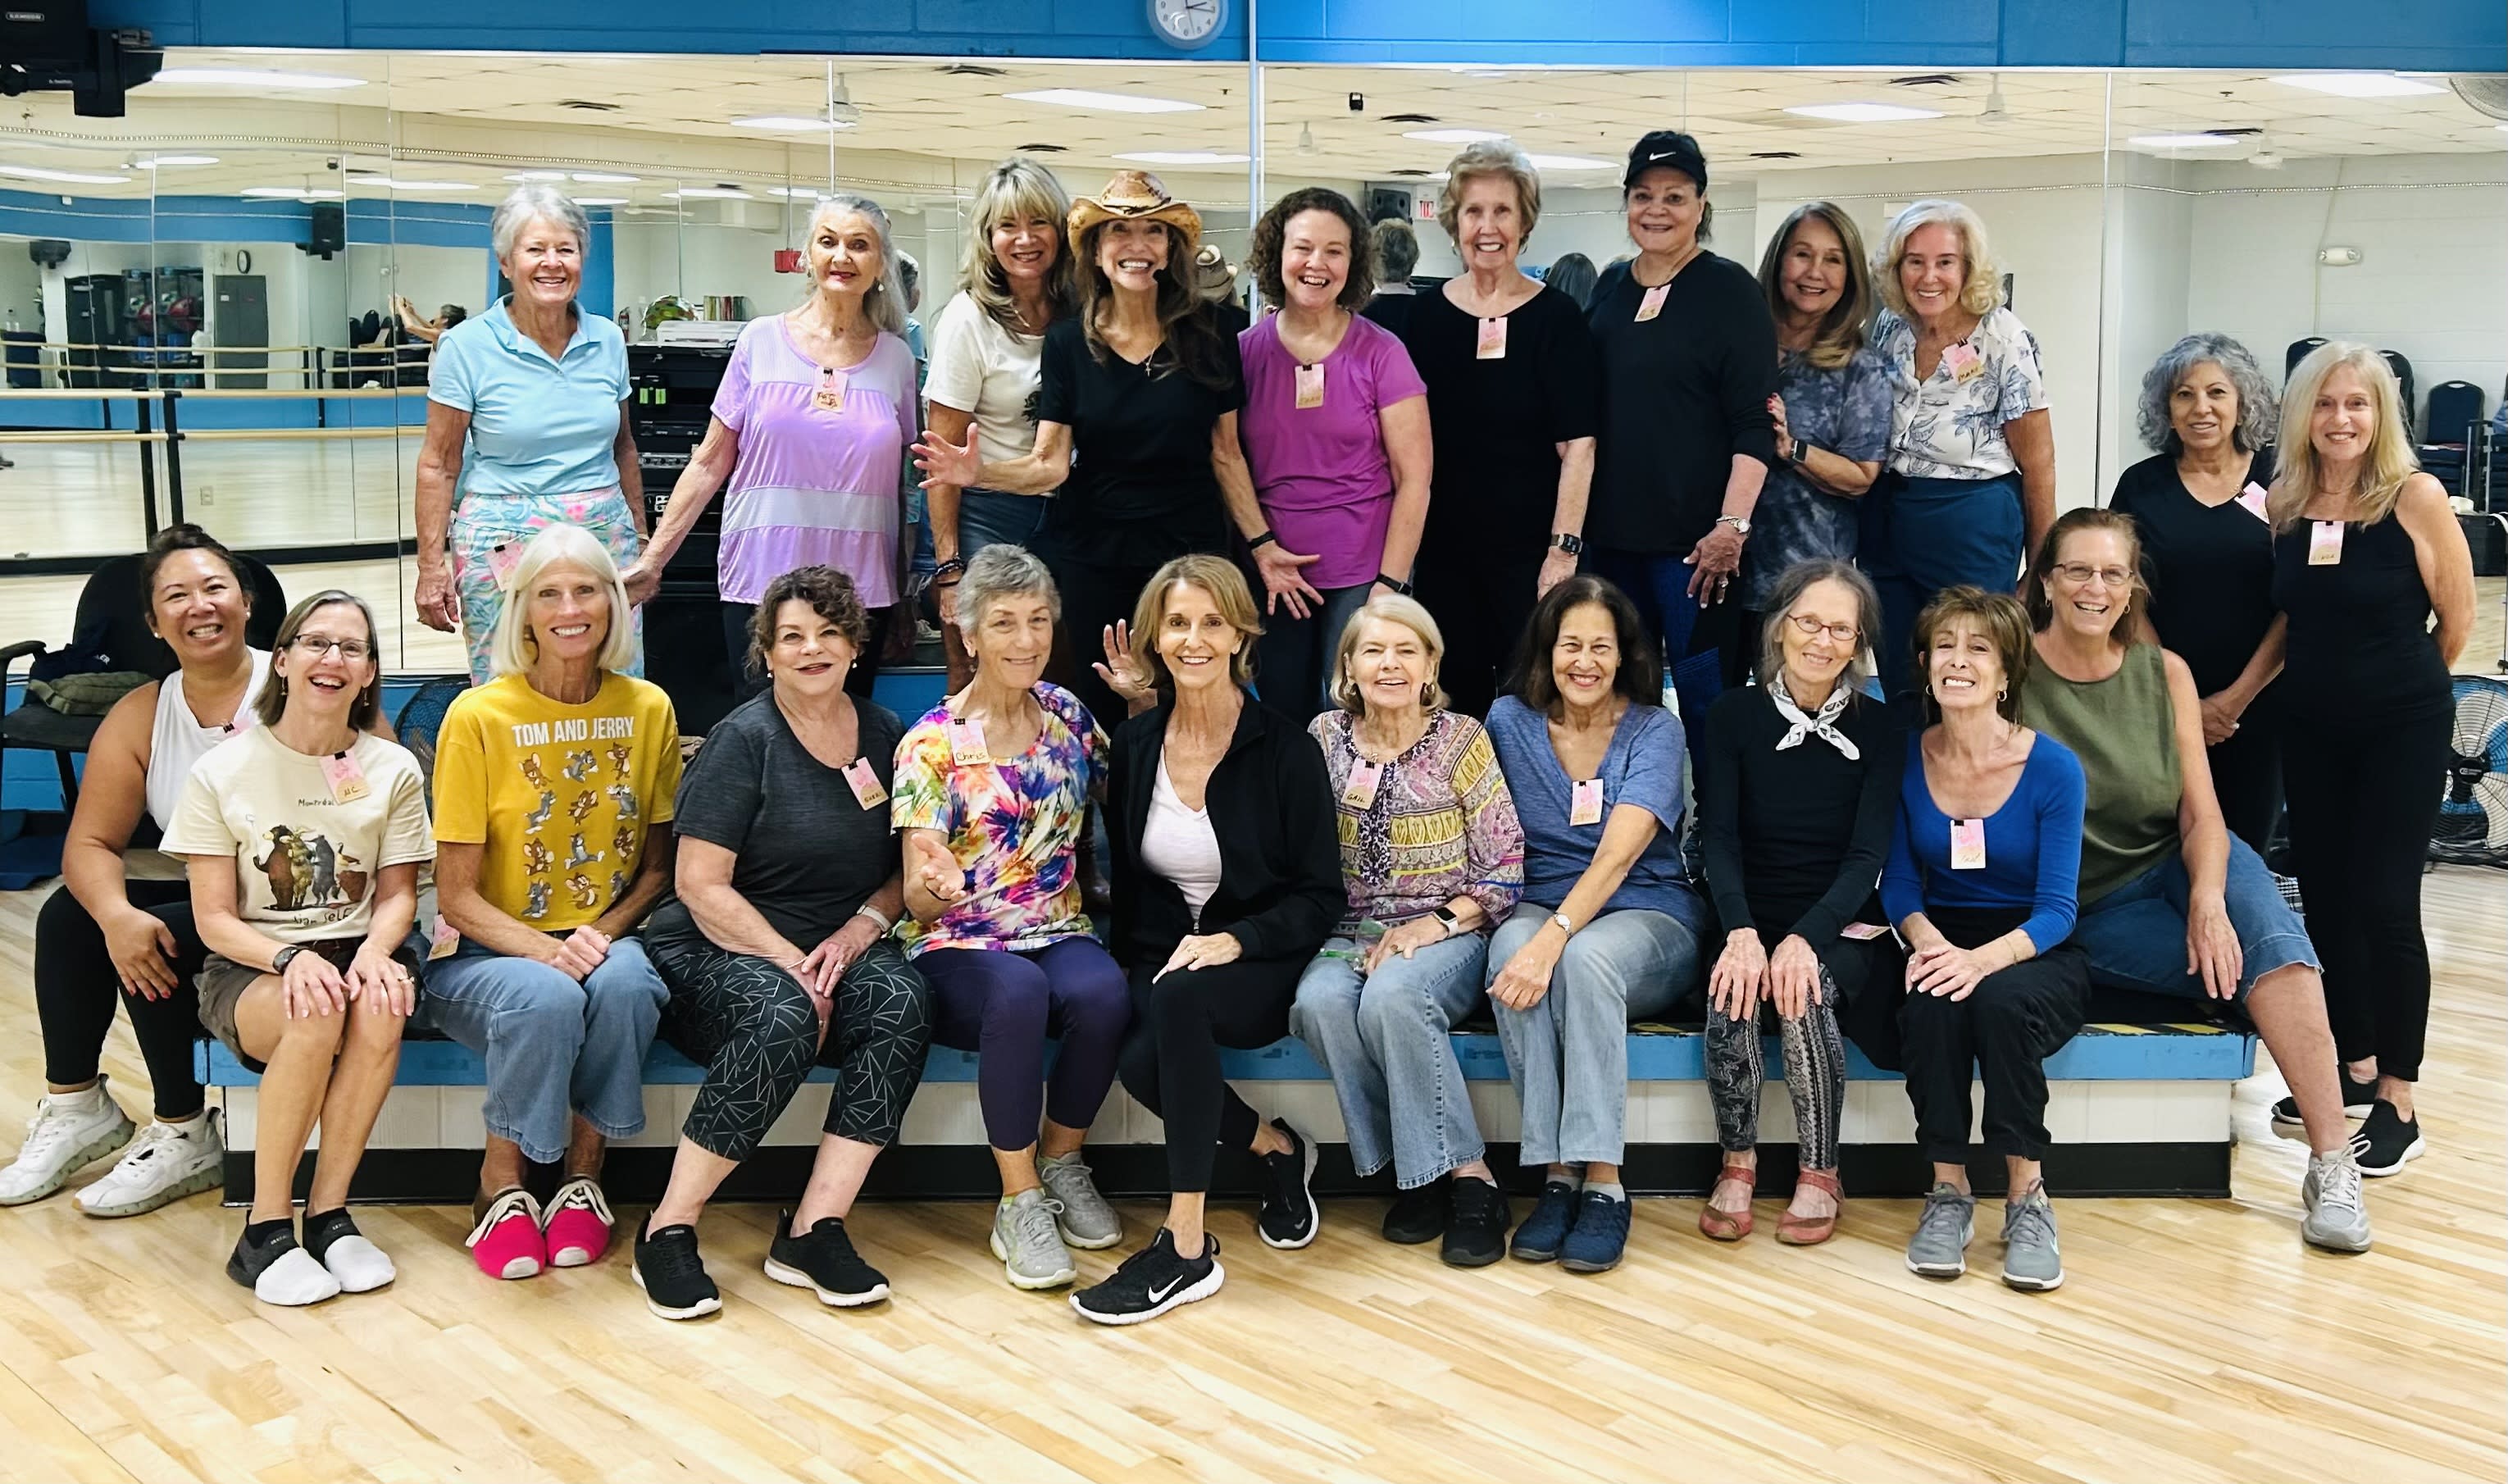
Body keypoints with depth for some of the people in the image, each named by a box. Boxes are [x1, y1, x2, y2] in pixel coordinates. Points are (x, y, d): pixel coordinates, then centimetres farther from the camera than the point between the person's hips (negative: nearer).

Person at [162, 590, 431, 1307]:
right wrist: (293, 959, -24)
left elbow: (397, 894, 5)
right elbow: (214, 917, -4)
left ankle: (329, 1213, -19)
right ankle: (266, 1230, -21)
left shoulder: (394, 770, 4)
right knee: (317, 1013, -36)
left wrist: (373, 951, -19)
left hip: (355, 949, 2)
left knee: (380, 1005, -35)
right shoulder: (221, 772, -2)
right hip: (250, 966, -2)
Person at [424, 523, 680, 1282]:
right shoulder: (479, 717, -8)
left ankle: (584, 1173, -10)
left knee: (623, 984, -33)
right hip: (486, 955, -2)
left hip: (606, 940, 2)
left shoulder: (648, 709, 2)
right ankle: (500, 1187, -10)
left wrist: (604, 934, -11)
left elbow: (657, 866, 8)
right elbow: (456, 895, -7)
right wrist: (544, 950, -24)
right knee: (547, 999, -35)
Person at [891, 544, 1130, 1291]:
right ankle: (1020, 1204, -22)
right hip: (957, 948, -3)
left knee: (1102, 992, -31)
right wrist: (934, 885, -34)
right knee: (1019, 991, -37)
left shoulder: (1067, 715, 8)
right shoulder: (933, 745, -6)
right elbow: (917, 901, -8)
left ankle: (1062, 1165, -6)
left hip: (1057, 932, 4)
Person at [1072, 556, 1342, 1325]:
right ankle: (1274, 1148, 1)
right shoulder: (1135, 745, 4)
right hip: (1160, 958, 3)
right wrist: (1125, 964, -3)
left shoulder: (1284, 748, -7)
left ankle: (1187, 1247, -30)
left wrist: (1235, 941, -21)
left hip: (1260, 966, -3)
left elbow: (1321, 898, -6)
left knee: (1179, 997, -37)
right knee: (1142, 1064, -31)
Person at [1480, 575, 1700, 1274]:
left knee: (1586, 958, -36)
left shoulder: (1654, 729, -4)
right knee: (1512, 951, -34)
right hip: (1537, 907, 2)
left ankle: (1602, 1182, -31)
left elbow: (1619, 853, -19)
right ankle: (1557, 1174, -29)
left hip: (1647, 918, -2)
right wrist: (1532, 935, -13)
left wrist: (1555, 938, -33)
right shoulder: (1509, 720, 4)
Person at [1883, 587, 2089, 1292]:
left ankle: (2028, 1199, -20)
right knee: (1929, 1005, -33)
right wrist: (1927, 941, -22)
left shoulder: (2054, 767, -11)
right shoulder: (1905, 759, -3)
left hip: (2034, 956, -2)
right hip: (1940, 944, 2)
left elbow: (2057, 909, -12)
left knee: (2001, 1000, -36)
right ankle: (1948, 1193, -18)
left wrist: (1984, 959, -32)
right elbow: (1899, 884, 1)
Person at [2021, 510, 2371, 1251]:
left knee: (2267, 929, -28)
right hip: (2087, 911, -2)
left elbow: (2201, 812, -2)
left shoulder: (2165, 673, 2)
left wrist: (2209, 901, -21)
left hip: (2177, 867, 2)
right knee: (2264, 968, -26)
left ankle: (2332, 1165, -27)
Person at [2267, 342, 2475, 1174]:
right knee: (2325, 900, 10)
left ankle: (2398, 1105, 6)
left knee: (2384, 905, -5)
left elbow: (2456, 621, -4)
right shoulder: (2283, 506, 0)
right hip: (2311, 730, 5)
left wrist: (2399, 680, 8)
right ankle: (2356, 1066, 28)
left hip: (2402, 731, -4)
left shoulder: (2415, 499, -12)